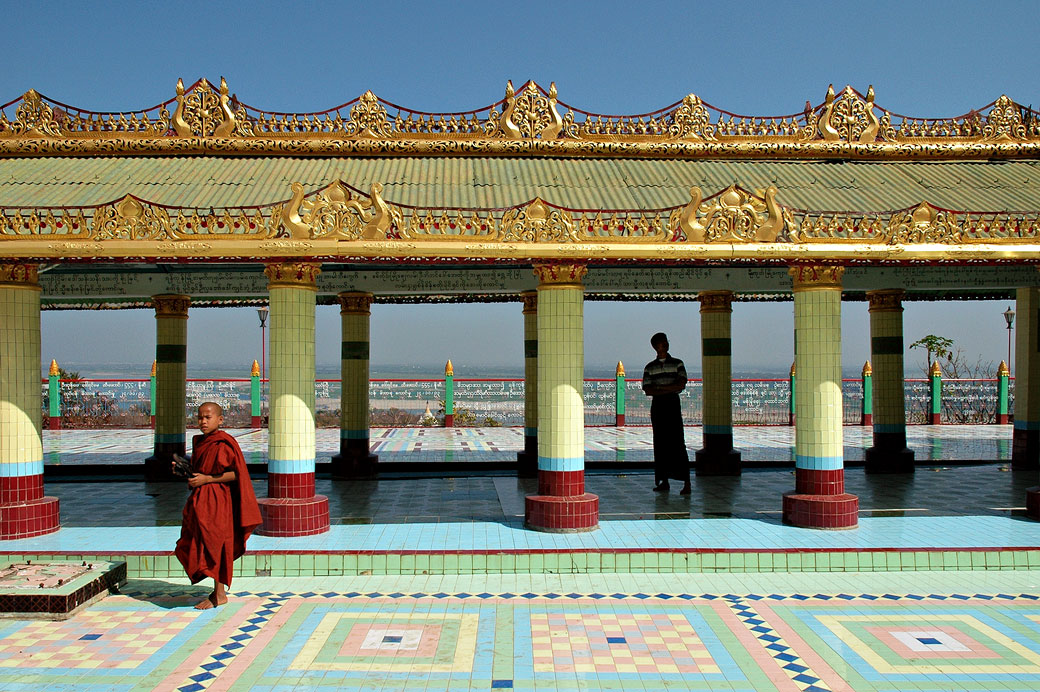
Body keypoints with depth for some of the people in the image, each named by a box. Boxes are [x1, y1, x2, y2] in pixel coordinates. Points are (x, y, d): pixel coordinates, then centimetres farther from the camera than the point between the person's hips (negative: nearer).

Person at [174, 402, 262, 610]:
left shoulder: (223, 444, -15)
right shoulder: (199, 442, 11)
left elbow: (236, 474, -19)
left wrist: (206, 479, -20)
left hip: (216, 500, -9)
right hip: (200, 499, 9)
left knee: (214, 545, -3)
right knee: (202, 545, 13)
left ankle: (219, 595, 8)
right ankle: (217, 592, 23)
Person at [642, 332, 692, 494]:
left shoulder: (677, 363, 6)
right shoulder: (649, 367, 9)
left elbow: (681, 385, -7)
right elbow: (647, 391, 0)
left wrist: (659, 387, -8)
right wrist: (670, 389, -9)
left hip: (673, 404, -2)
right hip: (657, 406, 3)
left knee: (678, 444, -8)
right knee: (660, 444, 4)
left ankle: (686, 483, -8)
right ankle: (664, 481, 10)